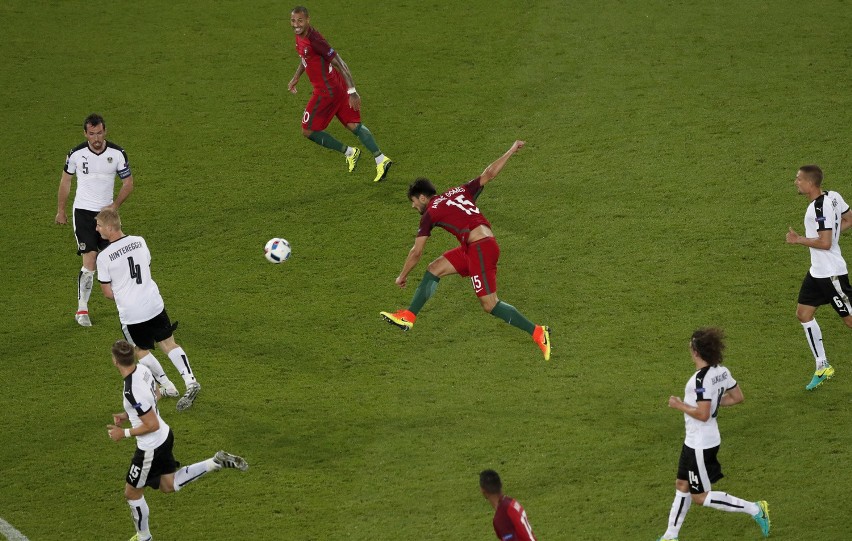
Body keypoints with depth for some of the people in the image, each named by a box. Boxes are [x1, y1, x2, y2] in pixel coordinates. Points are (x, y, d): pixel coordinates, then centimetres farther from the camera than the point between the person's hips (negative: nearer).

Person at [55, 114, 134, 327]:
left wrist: (114, 206, -10)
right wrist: (60, 210, 10)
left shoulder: (117, 153, -7)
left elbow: (128, 183, 3)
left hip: (107, 211, 3)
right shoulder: (76, 154, -9)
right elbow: (65, 181, 6)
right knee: (89, 260, -12)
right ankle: (82, 310, -3)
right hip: (83, 211, -3)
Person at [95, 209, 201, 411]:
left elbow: (107, 292, -7)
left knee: (141, 351, 18)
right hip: (154, 303, 4)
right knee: (169, 344, 14)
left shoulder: (104, 257, -15)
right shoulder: (139, 242, 0)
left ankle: (167, 387, 21)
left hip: (130, 313, -4)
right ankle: (190, 381, -1)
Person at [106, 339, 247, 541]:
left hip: (150, 447, -9)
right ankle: (217, 462, 15)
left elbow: (152, 425, -27)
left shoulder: (132, 391, -34)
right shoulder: (142, 369, -7)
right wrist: (127, 415, 10)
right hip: (165, 436, 9)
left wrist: (124, 433, -17)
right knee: (169, 485, 26)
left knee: (132, 493, 14)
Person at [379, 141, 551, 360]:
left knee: (490, 305, -5)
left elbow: (416, 252, 3)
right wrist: (511, 151, 25)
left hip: (481, 249, -9)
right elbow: (489, 174, 15)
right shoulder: (460, 192, 17)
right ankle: (408, 317, 16)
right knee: (434, 269, 13)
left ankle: (537, 332, -4)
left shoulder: (430, 213, 0)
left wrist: (403, 276, 17)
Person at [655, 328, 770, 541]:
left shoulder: (701, 379, -28)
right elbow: (737, 397, 10)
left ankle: (755, 509, 5)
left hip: (700, 445, -10)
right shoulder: (722, 372, -1)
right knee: (682, 486, 18)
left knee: (701, 496, 3)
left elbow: (702, 414, -29)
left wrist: (679, 405, -16)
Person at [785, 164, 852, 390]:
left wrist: (799, 240, -16)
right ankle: (823, 367, 19)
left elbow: (825, 243, -28)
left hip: (832, 273, -10)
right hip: (817, 270, 10)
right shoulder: (833, 197, 3)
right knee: (803, 313, 11)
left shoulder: (820, 208, -25)